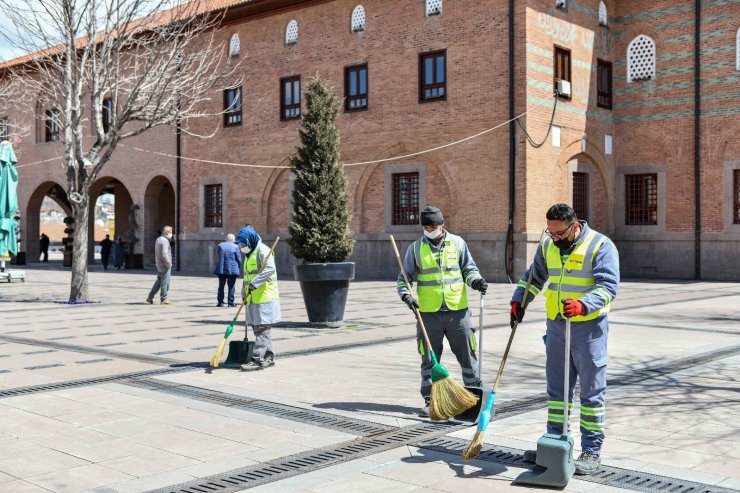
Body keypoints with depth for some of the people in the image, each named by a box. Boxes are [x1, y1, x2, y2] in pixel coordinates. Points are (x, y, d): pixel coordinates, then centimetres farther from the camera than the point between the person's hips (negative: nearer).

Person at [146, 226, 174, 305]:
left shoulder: (158, 239, 15)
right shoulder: (164, 241, -17)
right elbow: (164, 254, -24)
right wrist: (168, 263, -16)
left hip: (159, 264, 10)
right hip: (164, 265, -10)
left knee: (159, 281, 17)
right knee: (165, 283, -3)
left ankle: (150, 297, 18)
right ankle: (163, 300, 2)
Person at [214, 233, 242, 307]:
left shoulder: (220, 245, 3)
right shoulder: (235, 247, -8)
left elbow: (219, 256, 13)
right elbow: (239, 259, -5)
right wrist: (239, 267, 10)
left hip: (221, 269, 3)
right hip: (232, 269, -3)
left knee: (221, 286, 12)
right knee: (231, 286, 4)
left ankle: (220, 302, 12)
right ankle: (230, 302, 3)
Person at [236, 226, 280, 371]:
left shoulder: (263, 251, -12)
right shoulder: (249, 254, 20)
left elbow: (270, 268, -28)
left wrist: (255, 283, -32)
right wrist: (244, 294, 20)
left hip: (264, 297, -10)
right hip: (253, 298, 10)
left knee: (262, 329, -9)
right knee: (258, 328, 14)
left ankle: (258, 360, -10)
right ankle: (268, 357, 22)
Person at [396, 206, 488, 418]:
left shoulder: (457, 243, 5)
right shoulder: (416, 248, 3)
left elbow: (469, 269, 11)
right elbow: (404, 277, 7)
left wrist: (477, 281, -10)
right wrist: (406, 295, -11)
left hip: (458, 311, 0)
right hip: (429, 313, 0)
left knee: (467, 355, 6)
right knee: (429, 359, 5)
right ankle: (430, 401, 15)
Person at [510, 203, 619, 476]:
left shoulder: (600, 246, -12)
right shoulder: (548, 245, 8)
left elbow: (609, 287, -20)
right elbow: (533, 276, 21)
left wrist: (583, 305, -36)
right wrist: (518, 301, 7)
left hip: (588, 327, -6)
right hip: (556, 325, 6)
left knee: (591, 391, 1)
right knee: (556, 389, 12)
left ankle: (591, 451, 9)